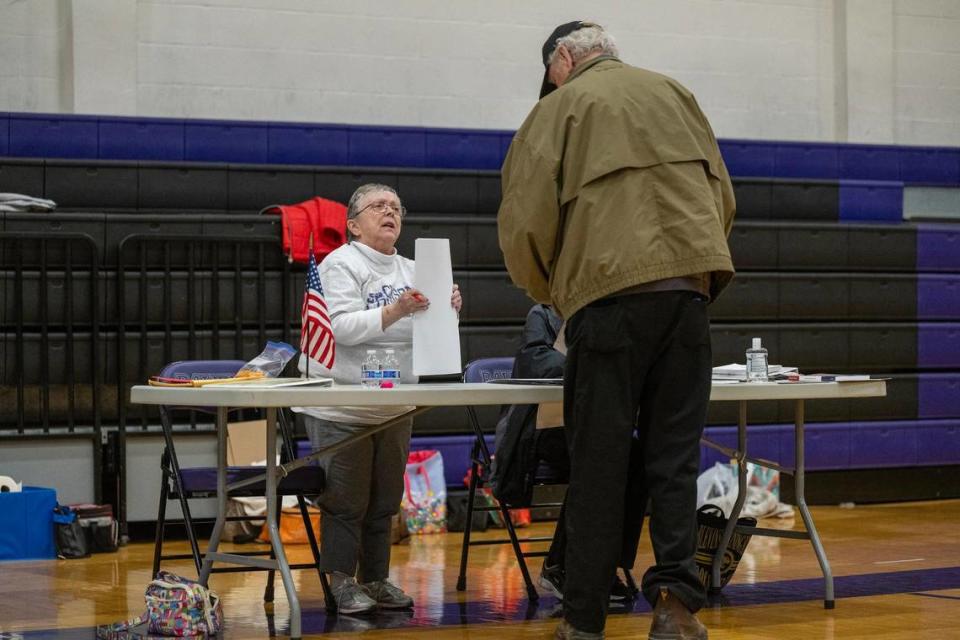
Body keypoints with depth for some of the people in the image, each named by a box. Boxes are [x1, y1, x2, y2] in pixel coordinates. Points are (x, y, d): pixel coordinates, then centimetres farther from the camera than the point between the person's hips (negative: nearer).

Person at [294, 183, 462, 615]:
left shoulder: (409, 270, 14)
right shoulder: (341, 264, -7)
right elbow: (342, 326, -20)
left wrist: (447, 309, -9)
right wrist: (394, 311, -32)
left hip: (394, 408, 7)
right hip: (343, 410, -7)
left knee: (384, 499, 10)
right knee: (346, 501, -6)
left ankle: (376, 580, 18)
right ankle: (342, 583, 0)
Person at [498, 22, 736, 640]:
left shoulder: (560, 107, 7)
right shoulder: (675, 93, 20)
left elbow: (526, 220, 0)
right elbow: (723, 199, 20)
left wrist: (549, 291, 17)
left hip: (610, 293, -3)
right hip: (691, 288, 4)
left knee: (599, 463, 2)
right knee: (675, 456, 7)